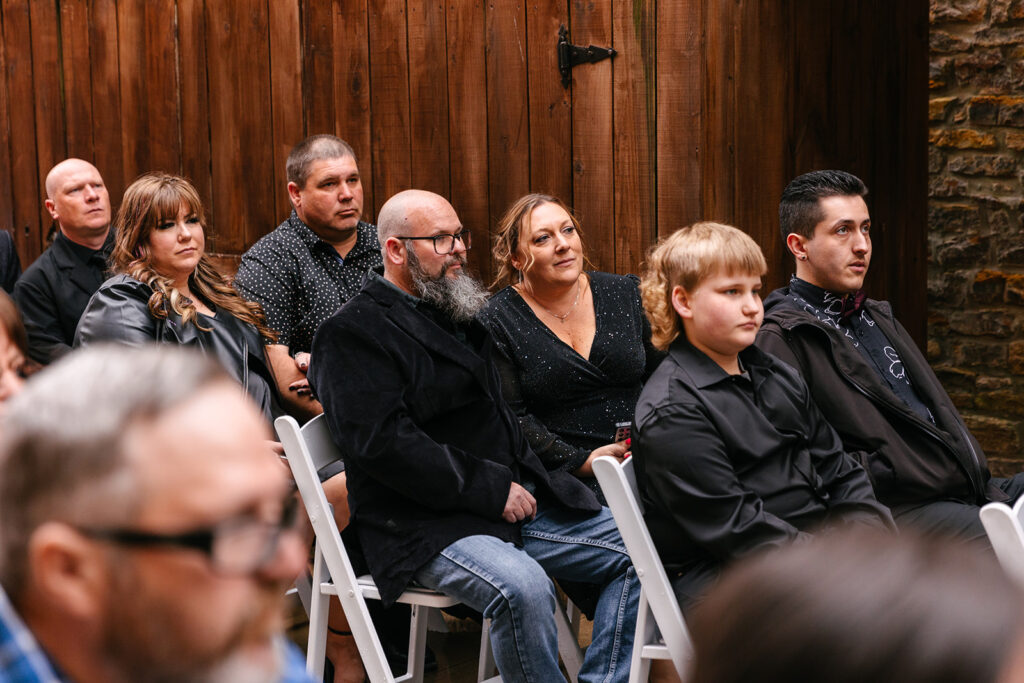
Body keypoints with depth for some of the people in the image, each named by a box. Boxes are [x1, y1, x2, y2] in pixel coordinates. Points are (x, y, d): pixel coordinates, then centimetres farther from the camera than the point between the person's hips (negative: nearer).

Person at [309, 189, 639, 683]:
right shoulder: (353, 335, -6)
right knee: (522, 586, -35)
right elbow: (383, 443, -18)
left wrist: (524, 483, 13)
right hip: (425, 526, -9)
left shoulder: (459, 316, 22)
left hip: (514, 503, 9)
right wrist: (491, 488, -17)